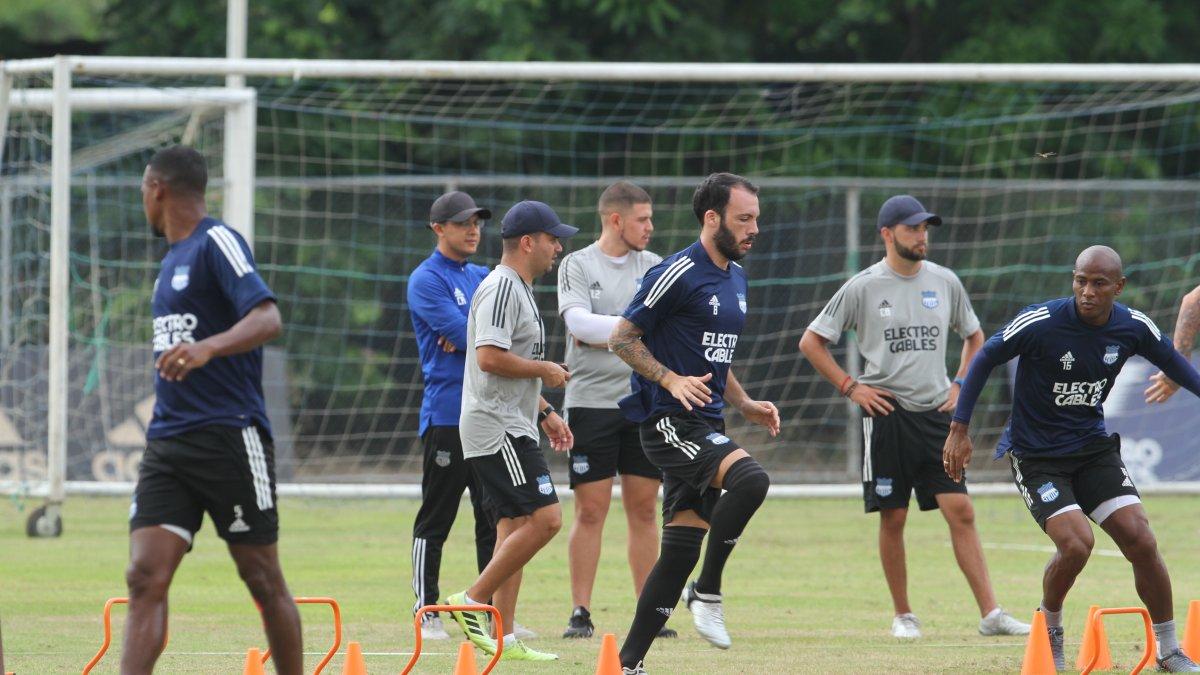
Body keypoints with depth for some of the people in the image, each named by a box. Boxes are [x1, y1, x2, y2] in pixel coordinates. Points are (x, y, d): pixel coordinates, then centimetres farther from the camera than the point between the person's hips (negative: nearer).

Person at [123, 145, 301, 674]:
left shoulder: (217, 243, -8)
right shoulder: (174, 258, 19)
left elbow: (268, 320, -22)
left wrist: (205, 348, -38)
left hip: (230, 438, -8)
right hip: (167, 445, 8)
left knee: (263, 580, 2)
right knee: (145, 577, -7)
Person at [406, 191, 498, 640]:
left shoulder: (484, 278, 17)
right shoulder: (427, 280, -5)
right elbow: (462, 333, -17)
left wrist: (468, 336, -13)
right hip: (447, 413, -7)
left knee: (495, 519, 8)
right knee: (435, 520, -2)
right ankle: (427, 613, 3)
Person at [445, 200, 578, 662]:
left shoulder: (518, 290, 20)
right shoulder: (502, 288, -13)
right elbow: (489, 358, -24)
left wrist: (544, 412, 22)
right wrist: (544, 370, -13)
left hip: (512, 428, 11)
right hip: (496, 429, -11)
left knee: (514, 528, 8)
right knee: (544, 518, -15)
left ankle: (503, 638, 8)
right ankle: (471, 603, -12)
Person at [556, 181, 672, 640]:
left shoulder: (654, 266, 11)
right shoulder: (577, 266, -1)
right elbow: (579, 323, -15)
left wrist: (602, 335, -9)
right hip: (591, 401, -4)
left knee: (643, 509, 5)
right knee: (590, 510, -4)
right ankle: (580, 614, 0)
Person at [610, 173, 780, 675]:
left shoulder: (735, 277, 17)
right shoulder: (678, 274, -11)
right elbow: (622, 337, -10)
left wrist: (745, 405, 15)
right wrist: (672, 380, -21)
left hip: (704, 425, 9)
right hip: (669, 421, -9)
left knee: (682, 548, 4)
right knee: (750, 479, -30)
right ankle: (707, 591, -15)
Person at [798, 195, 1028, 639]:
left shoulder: (945, 282, 8)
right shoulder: (862, 287, -2)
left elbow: (974, 337, 24)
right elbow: (811, 342, 3)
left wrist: (960, 384, 10)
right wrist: (850, 387, -3)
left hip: (936, 414, 3)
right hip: (887, 415, -2)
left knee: (961, 511, -5)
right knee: (893, 517, 1)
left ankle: (990, 614, -8)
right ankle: (903, 616, 12)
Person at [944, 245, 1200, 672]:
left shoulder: (1134, 328, -8)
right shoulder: (1039, 323, -21)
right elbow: (985, 360, -7)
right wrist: (959, 429, -8)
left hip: (1093, 447, 4)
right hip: (1036, 456, -4)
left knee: (1141, 541, -8)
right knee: (1076, 544, -23)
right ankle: (1049, 632, 7)